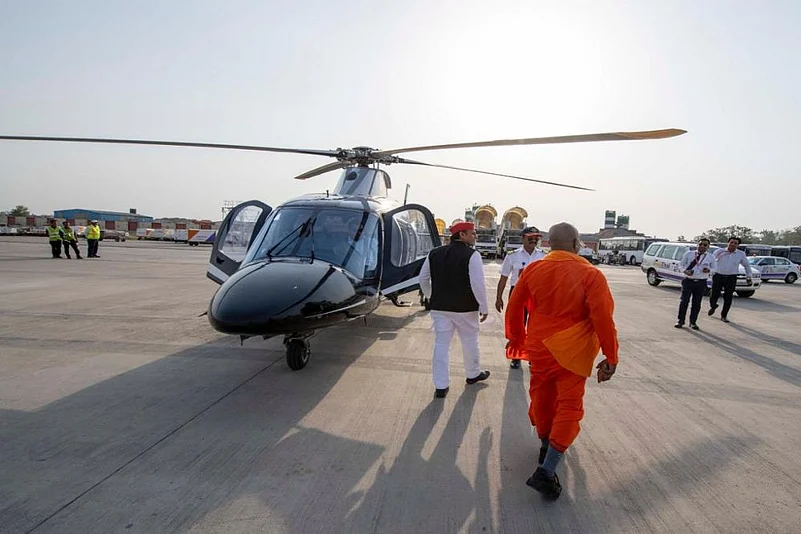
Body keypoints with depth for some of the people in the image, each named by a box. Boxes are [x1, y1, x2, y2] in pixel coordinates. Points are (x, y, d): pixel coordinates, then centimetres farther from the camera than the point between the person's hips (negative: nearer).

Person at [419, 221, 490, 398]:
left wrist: (431, 297, 22)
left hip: (439, 307, 4)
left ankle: (441, 386, 9)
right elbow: (478, 284, -18)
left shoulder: (434, 254, 4)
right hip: (465, 309, -4)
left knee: (441, 344, 7)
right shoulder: (472, 255, -13)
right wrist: (483, 307, -9)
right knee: (469, 341, 17)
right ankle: (473, 374, 37)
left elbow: (423, 278, 10)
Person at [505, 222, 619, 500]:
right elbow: (603, 318, -15)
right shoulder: (590, 274, -12)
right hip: (572, 352, -3)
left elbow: (514, 308, 4)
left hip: (539, 348, 4)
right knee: (568, 406, 4)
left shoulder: (532, 270, -2)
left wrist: (516, 338, 18)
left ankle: (546, 446, 41)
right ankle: (546, 471, -3)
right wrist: (611, 357, -7)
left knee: (542, 397, 20)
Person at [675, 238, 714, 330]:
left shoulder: (711, 257, 6)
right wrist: (685, 271, -12)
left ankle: (693, 322, 17)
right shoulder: (688, 254, 2)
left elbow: (714, 269, 12)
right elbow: (681, 264, 8)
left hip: (701, 282, 1)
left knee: (697, 303, 5)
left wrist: (709, 270, -11)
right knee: (684, 301, -1)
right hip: (688, 280, -1)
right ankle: (681, 320, 9)